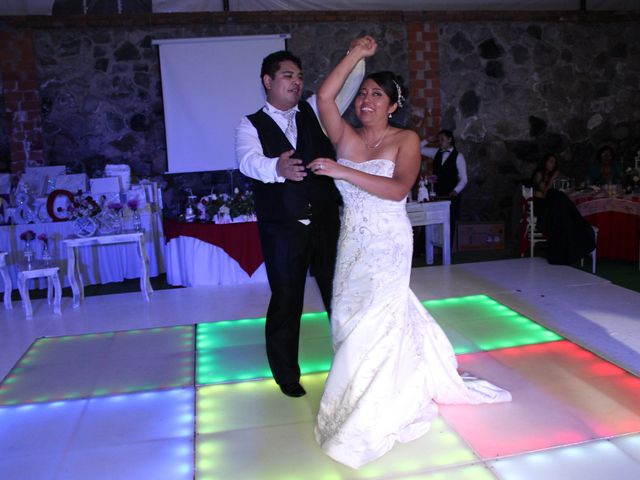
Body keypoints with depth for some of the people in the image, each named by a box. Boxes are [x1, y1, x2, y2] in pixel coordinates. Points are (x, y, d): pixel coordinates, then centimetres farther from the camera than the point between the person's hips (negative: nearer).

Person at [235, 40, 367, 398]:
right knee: (285, 303, 8)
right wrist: (278, 168, -42)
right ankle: (287, 374, 28)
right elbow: (249, 161, -20)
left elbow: (349, 83, 3)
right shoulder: (251, 126, 0)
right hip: (282, 230, -2)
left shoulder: (314, 112, 11)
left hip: (327, 222, 3)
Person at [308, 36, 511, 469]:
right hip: (352, 244, 5)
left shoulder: (406, 139, -7)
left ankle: (367, 421, 19)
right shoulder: (345, 137, 3)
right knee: (351, 319, 9)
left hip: (388, 246, -4)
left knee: (373, 322, -2)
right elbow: (324, 96, -12)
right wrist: (356, 54, -6)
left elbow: (398, 188, -23)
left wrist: (342, 171, -27)